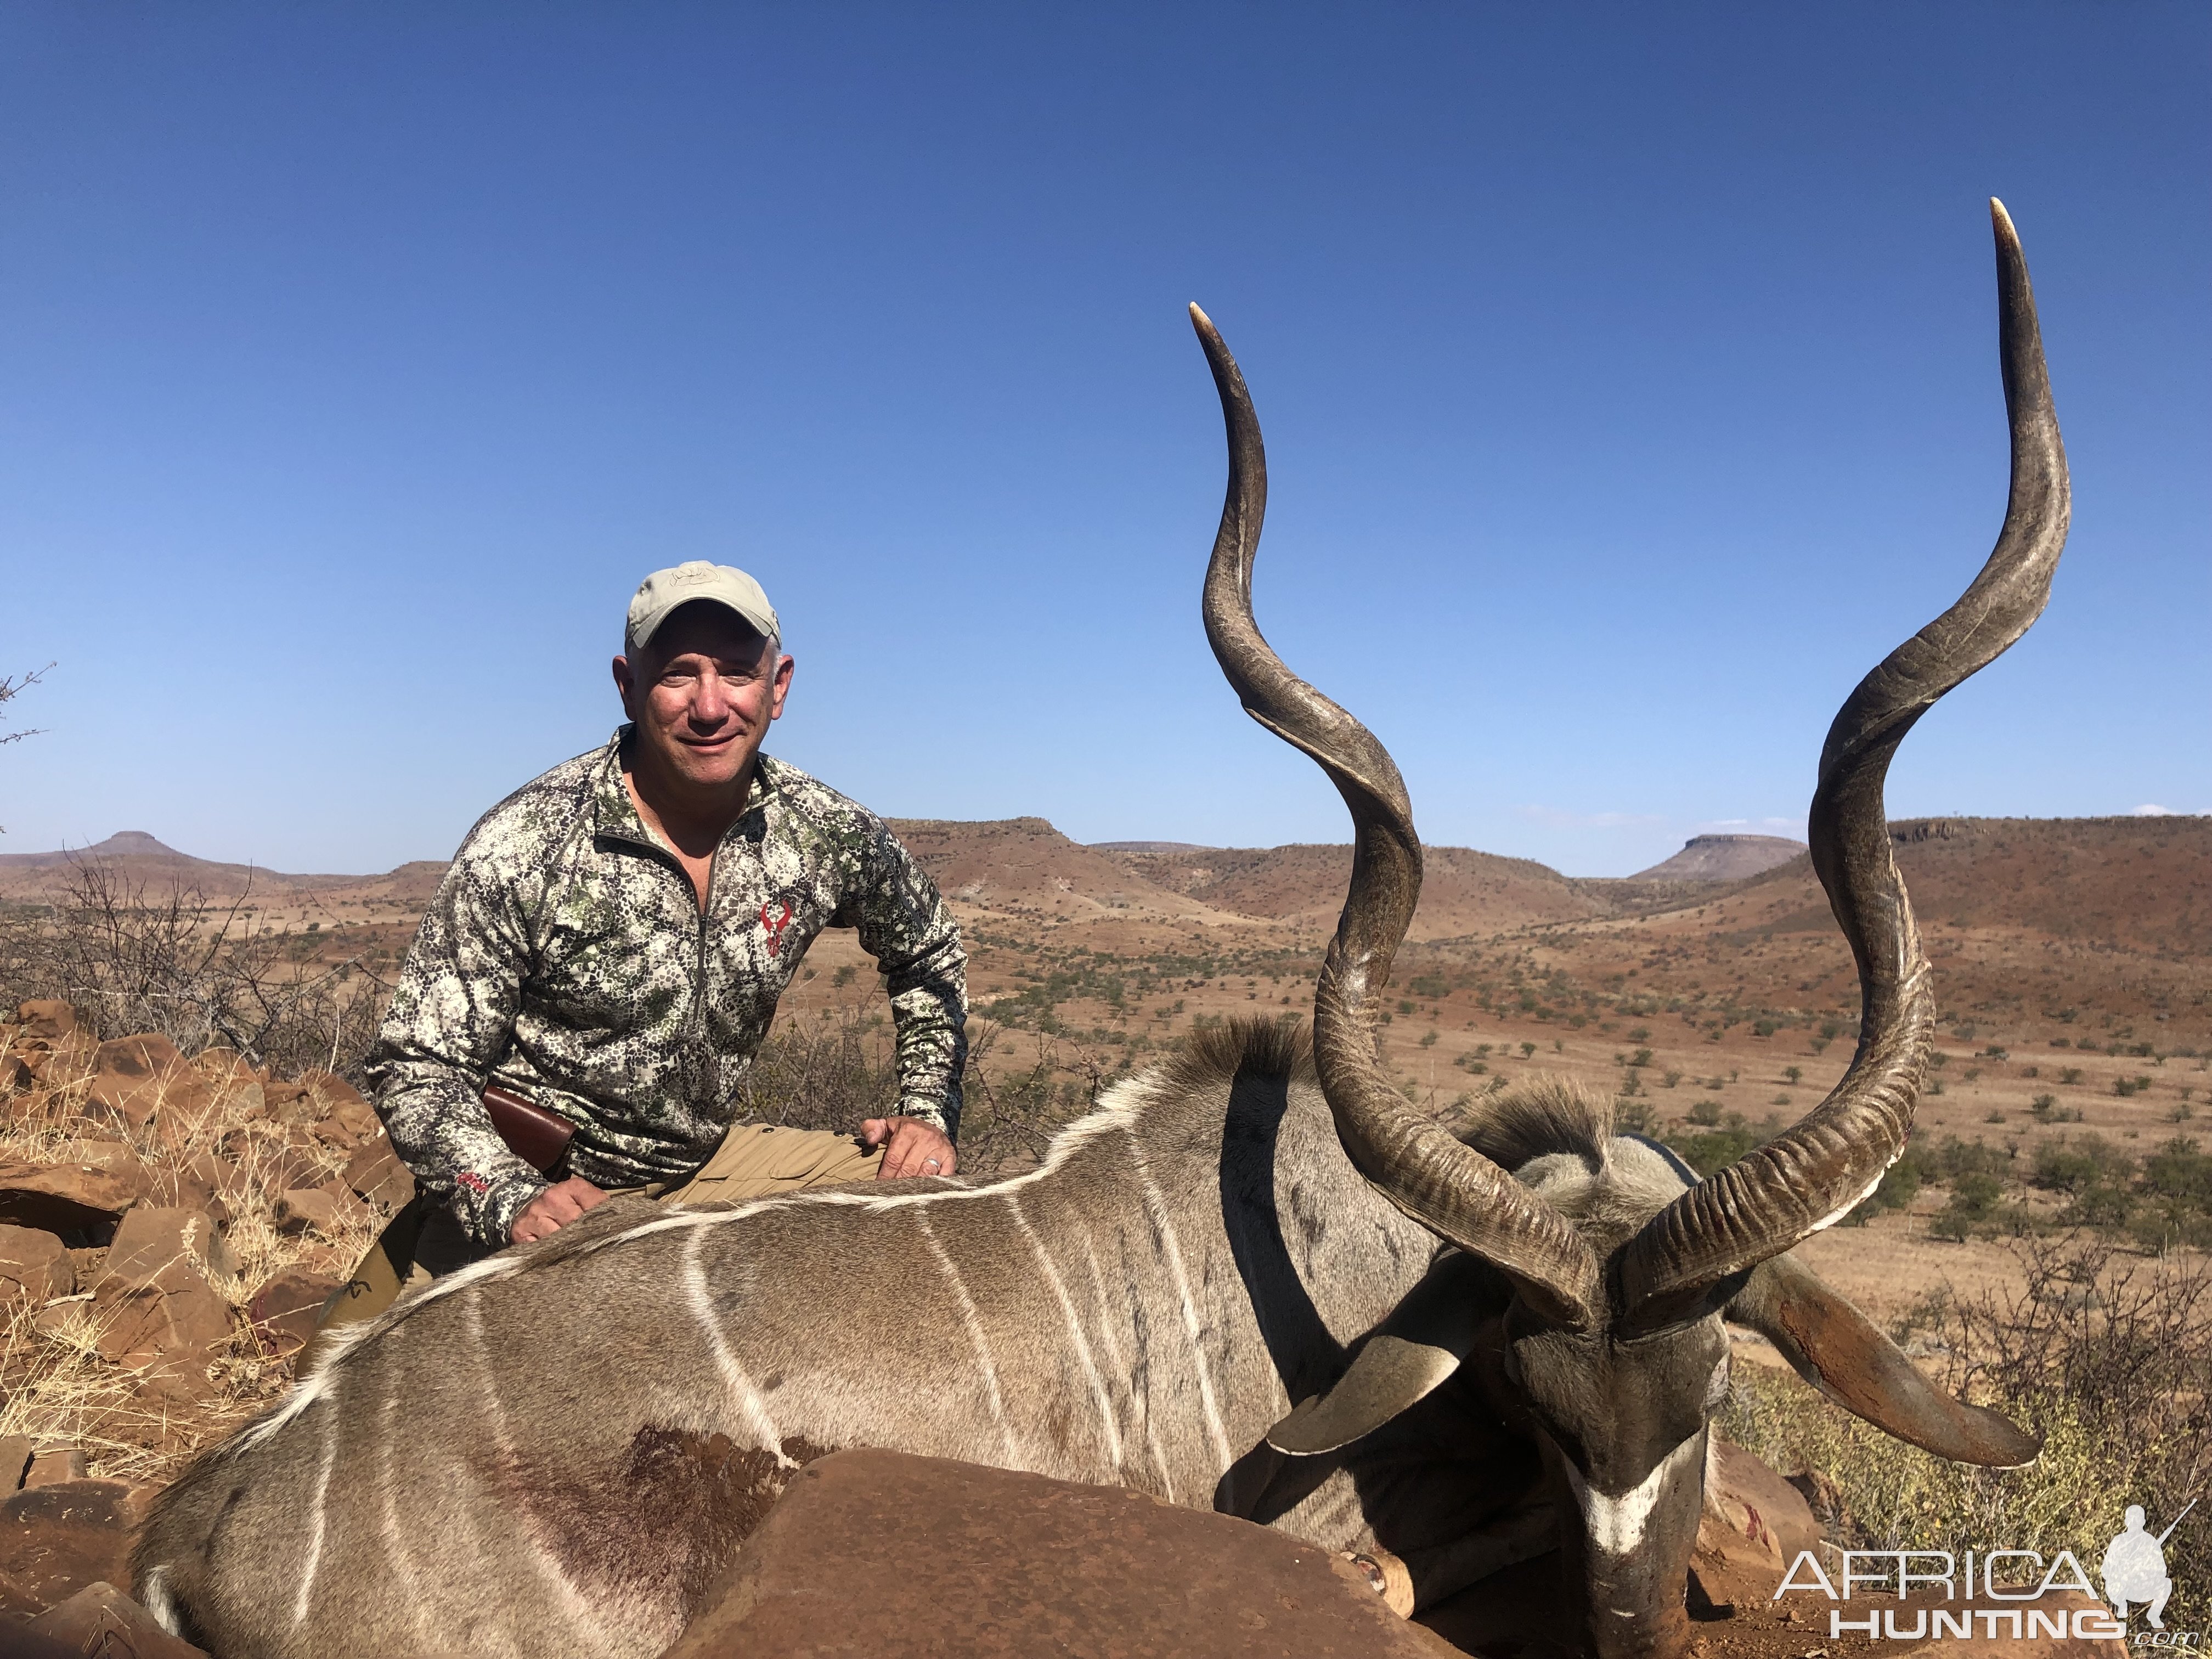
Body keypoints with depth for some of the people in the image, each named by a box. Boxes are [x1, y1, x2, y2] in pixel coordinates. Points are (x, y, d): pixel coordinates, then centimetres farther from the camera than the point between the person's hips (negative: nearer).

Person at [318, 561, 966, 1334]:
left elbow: (930, 953, 12)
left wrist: (928, 1111, 1)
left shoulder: (826, 832, -8)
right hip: (541, 1183, -3)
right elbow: (417, 1065, -15)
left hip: (706, 1166, 4)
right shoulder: (522, 846, -19)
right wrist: (513, 1200, -31)